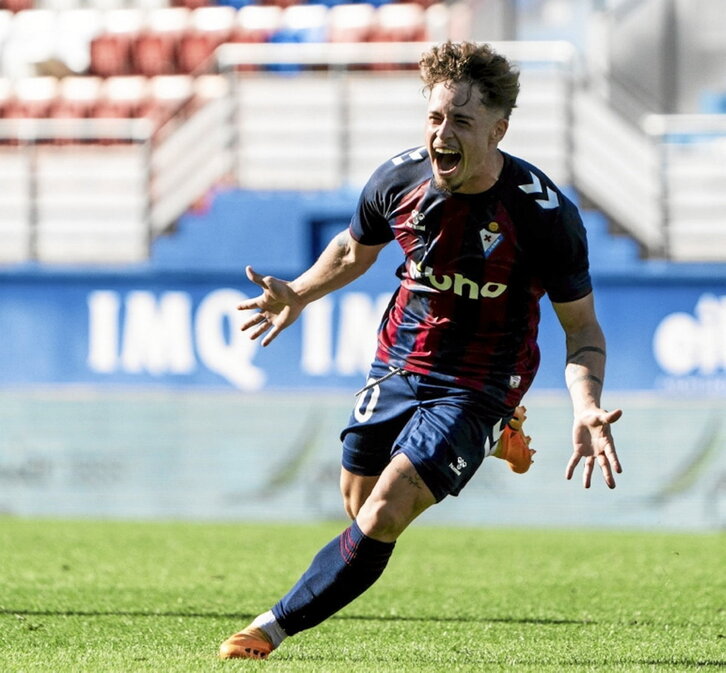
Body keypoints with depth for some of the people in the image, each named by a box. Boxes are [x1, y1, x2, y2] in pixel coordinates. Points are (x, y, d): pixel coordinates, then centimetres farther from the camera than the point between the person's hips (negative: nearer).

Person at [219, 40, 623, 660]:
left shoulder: (546, 213, -23)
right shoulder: (399, 179, -11)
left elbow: (582, 328, -13)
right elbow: (355, 249, 14)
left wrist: (587, 411, -30)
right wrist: (298, 295, -1)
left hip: (475, 389, -5)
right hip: (398, 368, 5)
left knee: (384, 515, -19)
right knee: (359, 503, 18)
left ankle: (274, 628, -7)